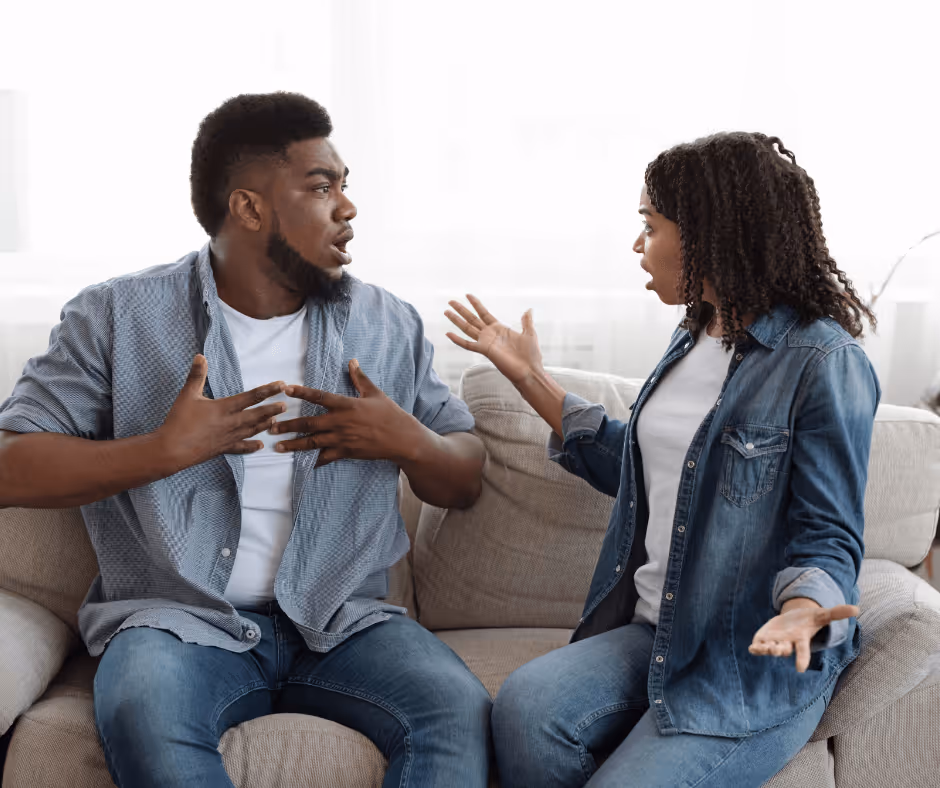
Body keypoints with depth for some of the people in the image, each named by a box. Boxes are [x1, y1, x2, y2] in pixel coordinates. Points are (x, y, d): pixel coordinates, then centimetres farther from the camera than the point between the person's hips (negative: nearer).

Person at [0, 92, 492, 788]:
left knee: (460, 708, -26)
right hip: (179, 618, -2)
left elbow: (465, 483, 16)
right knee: (142, 714, -34)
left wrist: (411, 443, -7)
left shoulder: (389, 325, 11)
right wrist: (167, 449, -16)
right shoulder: (117, 316, 2)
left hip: (342, 621, 2)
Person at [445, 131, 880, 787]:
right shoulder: (695, 340, 13)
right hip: (652, 633, 6)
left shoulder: (825, 363, -12)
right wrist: (530, 376, 23)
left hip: (758, 662, -6)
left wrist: (802, 609, -34)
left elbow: (829, 538, -11)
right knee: (525, 707, -22)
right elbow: (637, 468, 23)